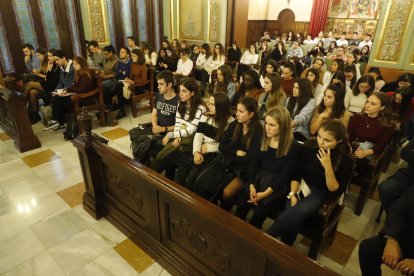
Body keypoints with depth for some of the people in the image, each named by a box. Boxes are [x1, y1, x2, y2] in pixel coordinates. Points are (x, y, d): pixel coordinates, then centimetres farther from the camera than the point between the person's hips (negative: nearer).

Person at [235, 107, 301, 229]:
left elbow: (284, 176, -14)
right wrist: (251, 186, -13)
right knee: (241, 202, -20)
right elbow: (253, 164, 0)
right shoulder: (262, 139, 1)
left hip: (278, 187, -4)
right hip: (259, 180, 4)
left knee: (260, 211, -24)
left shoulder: (293, 147, -14)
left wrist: (264, 194, -19)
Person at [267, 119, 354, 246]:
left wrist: (328, 167, -28)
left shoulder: (346, 160, -13)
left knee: (297, 212, -32)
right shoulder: (309, 148, -6)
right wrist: (293, 194, -13)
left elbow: (335, 191, -15)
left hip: (322, 194, -3)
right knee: (293, 214, -26)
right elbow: (296, 175, 1)